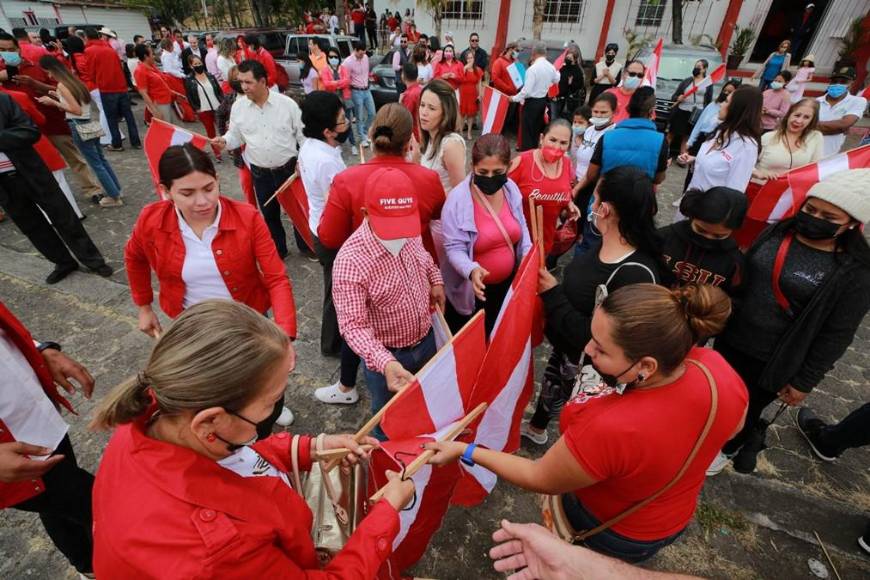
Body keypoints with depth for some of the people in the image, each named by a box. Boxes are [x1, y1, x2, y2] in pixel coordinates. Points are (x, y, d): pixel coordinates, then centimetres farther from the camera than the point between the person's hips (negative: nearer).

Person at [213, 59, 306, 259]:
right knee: (269, 213, 13)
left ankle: (306, 246, 30)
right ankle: (278, 250, 32)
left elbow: (303, 134, -3)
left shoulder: (287, 103, -8)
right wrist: (224, 141, -13)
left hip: (289, 167, -2)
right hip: (260, 172, 3)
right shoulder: (238, 106, -1)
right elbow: (236, 136, 8)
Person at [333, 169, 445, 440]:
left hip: (426, 339, 6)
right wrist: (385, 363, -45)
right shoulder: (350, 261, -32)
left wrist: (436, 280, -2)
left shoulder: (410, 234, -12)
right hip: (387, 355, -6)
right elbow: (352, 325, -31)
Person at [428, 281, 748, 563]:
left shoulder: (607, 428, -46)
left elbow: (540, 479, -27)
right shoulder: (716, 368, -29)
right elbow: (732, 427, -4)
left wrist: (465, 450, -19)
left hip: (609, 530, -5)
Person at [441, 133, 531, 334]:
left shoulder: (511, 188, -6)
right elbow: (455, 249, -21)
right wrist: (472, 270, -40)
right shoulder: (457, 199, -23)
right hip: (472, 290, -5)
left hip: (508, 283, 5)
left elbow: (521, 227, 8)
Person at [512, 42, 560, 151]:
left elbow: (526, 91, -23)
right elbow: (556, 80, 23)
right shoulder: (551, 67, 3)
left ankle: (526, 150, 3)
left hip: (532, 102, -8)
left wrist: (514, 98, -11)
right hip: (543, 101, 8)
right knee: (537, 128, 17)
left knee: (528, 129, 0)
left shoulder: (532, 68, -20)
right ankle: (534, 149, 28)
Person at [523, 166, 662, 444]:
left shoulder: (636, 275, -36)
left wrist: (553, 296, -26)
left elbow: (593, 337, -32)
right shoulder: (605, 244, -9)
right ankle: (536, 428, 61)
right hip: (565, 345, 8)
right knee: (550, 389, 32)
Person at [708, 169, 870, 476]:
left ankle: (727, 449, 48)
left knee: (745, 409, 19)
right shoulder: (777, 232, -5)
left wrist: (804, 382, -9)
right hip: (730, 339, 4)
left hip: (771, 363, -4)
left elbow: (836, 335, -12)